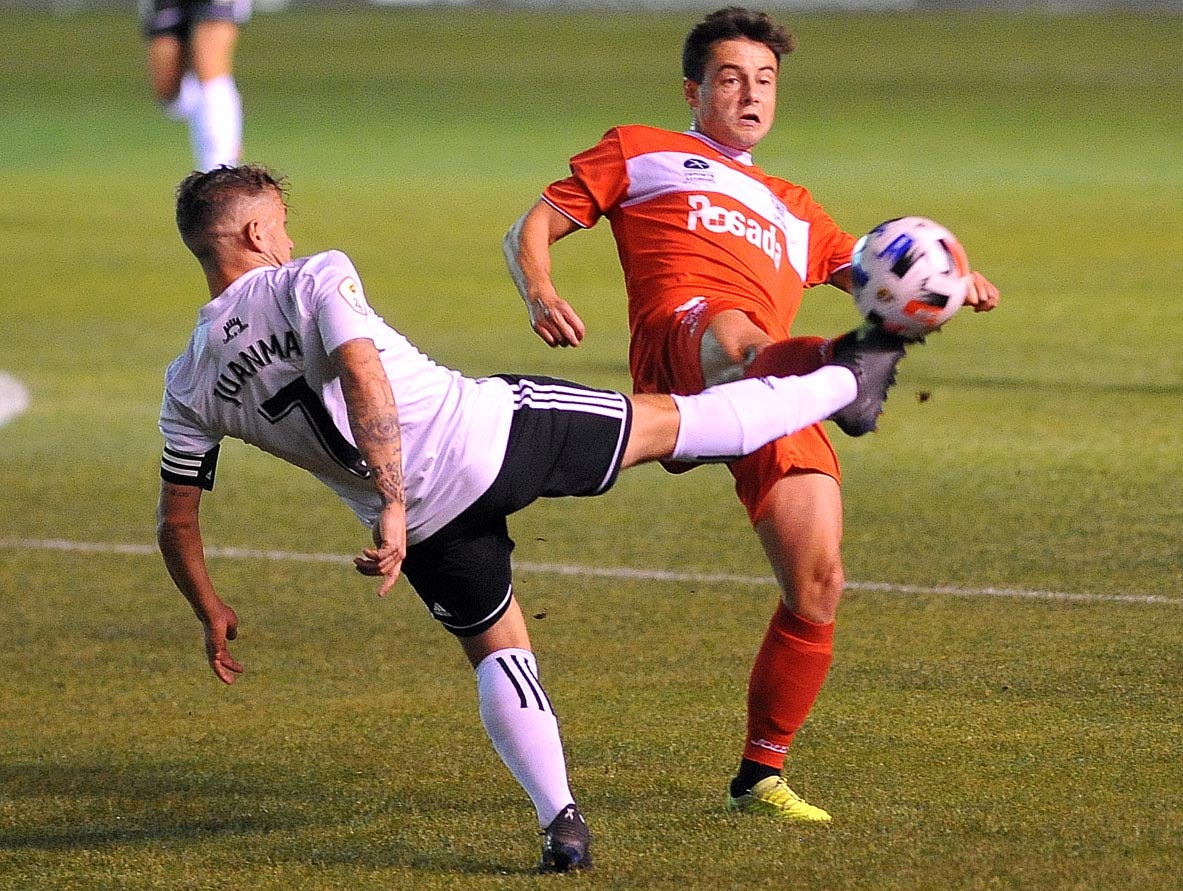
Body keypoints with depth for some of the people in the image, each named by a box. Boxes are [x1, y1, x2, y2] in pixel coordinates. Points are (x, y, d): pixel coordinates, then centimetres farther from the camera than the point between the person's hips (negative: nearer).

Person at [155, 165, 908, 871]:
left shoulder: (190, 387, 5)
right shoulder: (314, 278, -8)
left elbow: (176, 521, 10)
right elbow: (363, 374, -26)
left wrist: (213, 616, 25)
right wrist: (394, 506, -30)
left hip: (430, 522, 4)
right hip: (490, 432, -4)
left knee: (498, 652, 24)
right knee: (669, 422, 14)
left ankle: (560, 819, 11)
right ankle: (844, 385, 31)